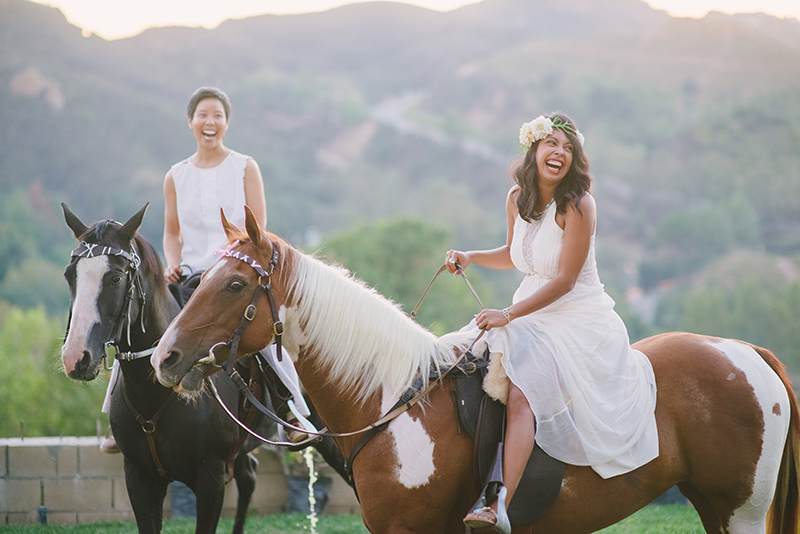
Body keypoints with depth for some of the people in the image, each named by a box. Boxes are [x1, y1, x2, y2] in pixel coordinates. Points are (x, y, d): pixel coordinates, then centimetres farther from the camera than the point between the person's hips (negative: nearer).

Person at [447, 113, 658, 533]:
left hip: (578, 320, -8)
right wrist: (470, 258, 7)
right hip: (532, 316, 8)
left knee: (521, 394, -27)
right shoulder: (517, 198, 5)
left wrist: (508, 315, -21)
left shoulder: (578, 206, -16)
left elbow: (565, 280, -18)